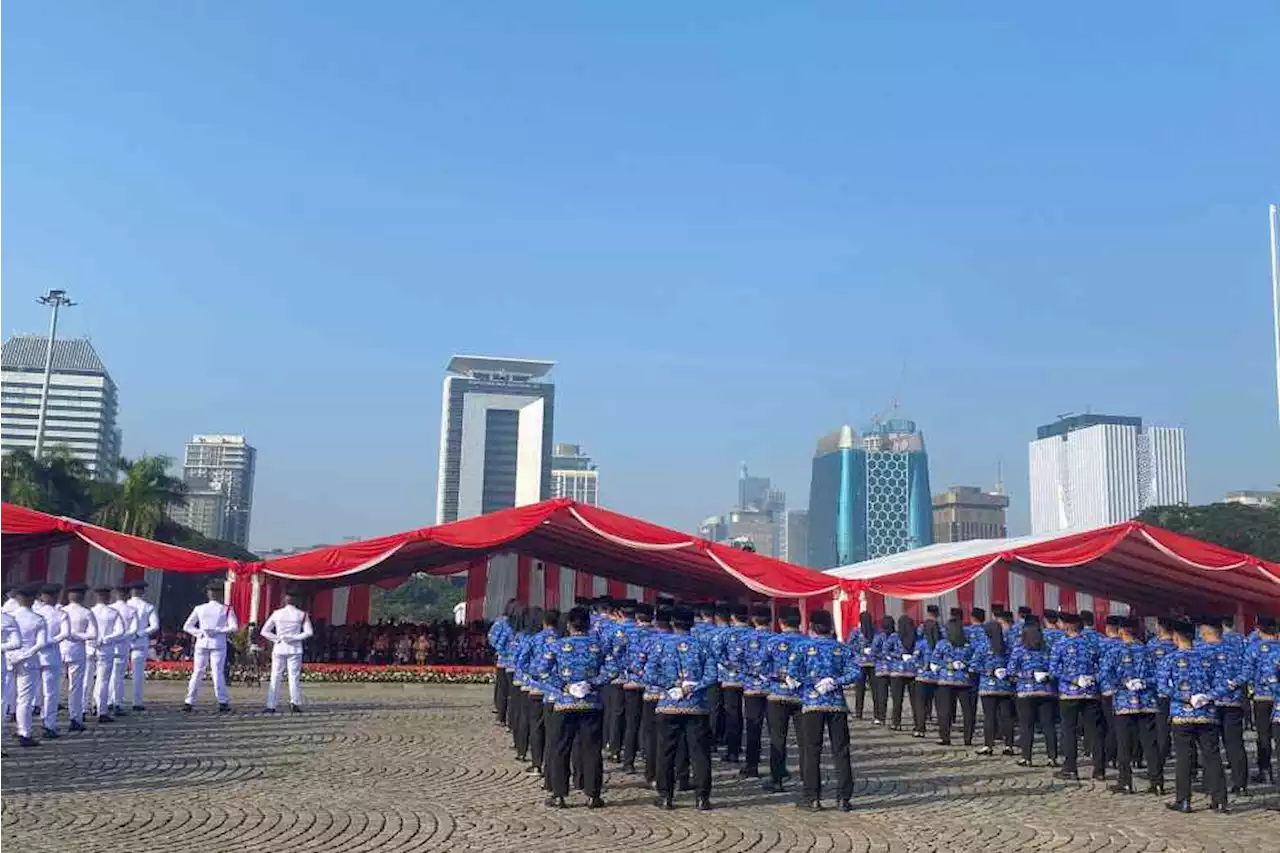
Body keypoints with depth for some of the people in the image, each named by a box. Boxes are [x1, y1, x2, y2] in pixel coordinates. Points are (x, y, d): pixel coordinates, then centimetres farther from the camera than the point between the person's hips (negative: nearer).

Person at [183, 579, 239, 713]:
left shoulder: (199, 609, 5)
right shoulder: (226, 609, -2)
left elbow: (187, 627, 7)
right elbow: (234, 627, -11)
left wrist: (199, 632, 4)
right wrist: (219, 631, -6)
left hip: (202, 643, 2)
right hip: (218, 643, -2)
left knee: (197, 672, 7)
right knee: (218, 672, -1)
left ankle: (189, 702, 8)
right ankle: (223, 702, -2)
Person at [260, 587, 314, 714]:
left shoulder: (277, 613, 2)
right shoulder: (302, 614, 0)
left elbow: (264, 631, 3)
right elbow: (309, 632, -8)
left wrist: (276, 638, 5)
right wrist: (295, 637, -3)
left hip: (279, 649, 1)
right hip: (295, 650, -1)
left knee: (275, 676, 6)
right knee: (294, 676, 1)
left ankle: (271, 706, 4)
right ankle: (295, 702, -13)